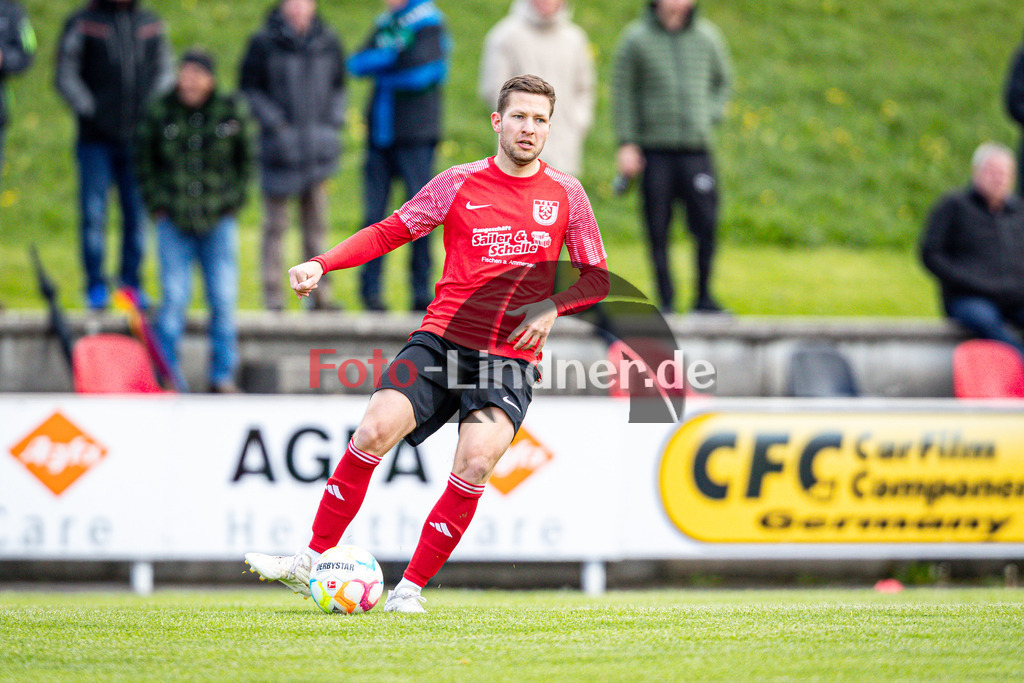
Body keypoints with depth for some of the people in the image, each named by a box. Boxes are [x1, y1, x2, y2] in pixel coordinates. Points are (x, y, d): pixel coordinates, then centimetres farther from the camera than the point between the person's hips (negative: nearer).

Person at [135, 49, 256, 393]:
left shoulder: (233, 111, -1)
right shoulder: (159, 112, -3)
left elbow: (247, 159, 11)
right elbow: (144, 160, 10)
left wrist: (233, 203, 5)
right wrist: (157, 205, 4)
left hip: (219, 221, 1)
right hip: (173, 222, -1)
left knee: (224, 299, -2)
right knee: (174, 297, -7)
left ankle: (223, 375, 9)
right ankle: (166, 374, 3)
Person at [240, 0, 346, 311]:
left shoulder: (328, 43, 7)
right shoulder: (264, 43, -5)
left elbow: (338, 88, 17)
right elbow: (249, 89, -3)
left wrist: (333, 123, 3)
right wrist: (275, 123, -13)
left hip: (318, 145, 4)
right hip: (280, 145, -3)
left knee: (316, 225, 7)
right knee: (275, 226, 1)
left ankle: (319, 293, 13)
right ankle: (273, 295, 5)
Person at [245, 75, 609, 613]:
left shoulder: (566, 195, 7)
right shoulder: (459, 184, 5)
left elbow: (597, 277, 12)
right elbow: (389, 231, 8)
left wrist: (552, 307, -8)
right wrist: (323, 264, -6)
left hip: (511, 357, 0)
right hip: (441, 340, 0)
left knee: (475, 464, -22)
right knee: (374, 431, -20)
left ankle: (410, 589, -10)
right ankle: (312, 562, -9)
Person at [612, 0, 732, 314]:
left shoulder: (707, 36, 7)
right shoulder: (636, 39, 0)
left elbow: (723, 81, 22)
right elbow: (623, 92, 3)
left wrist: (711, 114, 6)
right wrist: (626, 144, -3)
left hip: (697, 149, 2)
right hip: (654, 150, -2)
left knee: (706, 226, -5)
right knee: (658, 231, -1)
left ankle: (704, 297, 9)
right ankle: (666, 301, 8)